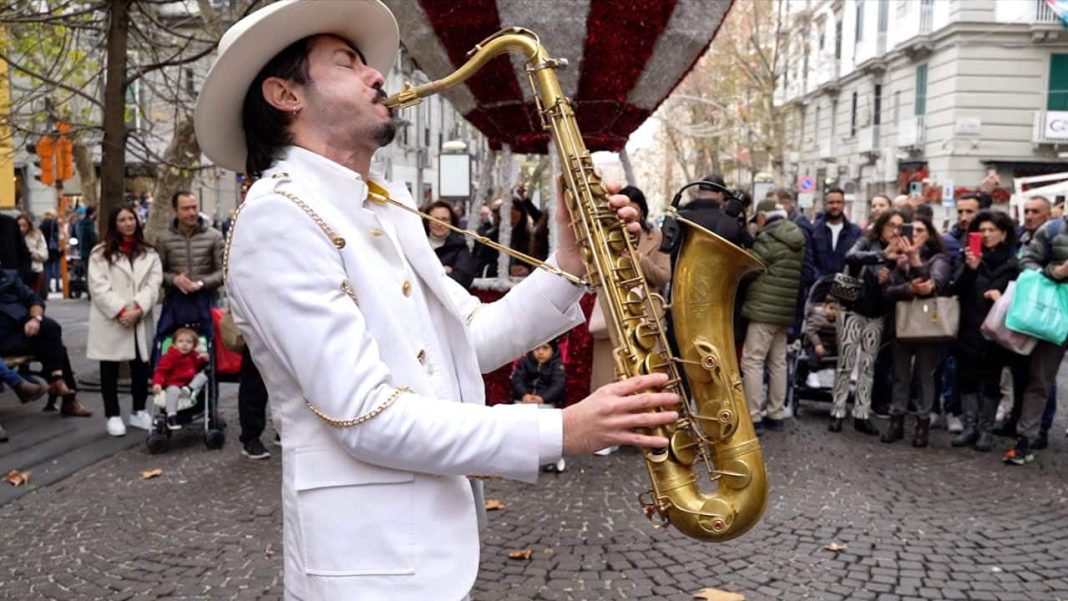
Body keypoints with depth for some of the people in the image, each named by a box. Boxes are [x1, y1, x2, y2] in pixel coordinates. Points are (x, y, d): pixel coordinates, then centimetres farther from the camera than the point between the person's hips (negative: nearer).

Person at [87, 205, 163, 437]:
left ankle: (138, 411, 20)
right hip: (110, 320, -2)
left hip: (141, 320, 2)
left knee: (141, 366, 7)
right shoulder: (100, 253, 2)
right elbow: (98, 287, -7)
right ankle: (112, 415, 12)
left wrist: (138, 309, -14)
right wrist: (120, 311, -16)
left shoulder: (149, 253, 11)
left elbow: (154, 283, 0)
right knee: (109, 370, 4)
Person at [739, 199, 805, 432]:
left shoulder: (767, 239, -13)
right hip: (786, 310, 9)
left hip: (765, 309, -9)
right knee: (778, 363, 12)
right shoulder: (797, 240, 14)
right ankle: (775, 415, 16)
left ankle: (752, 417, -7)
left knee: (752, 362, -5)